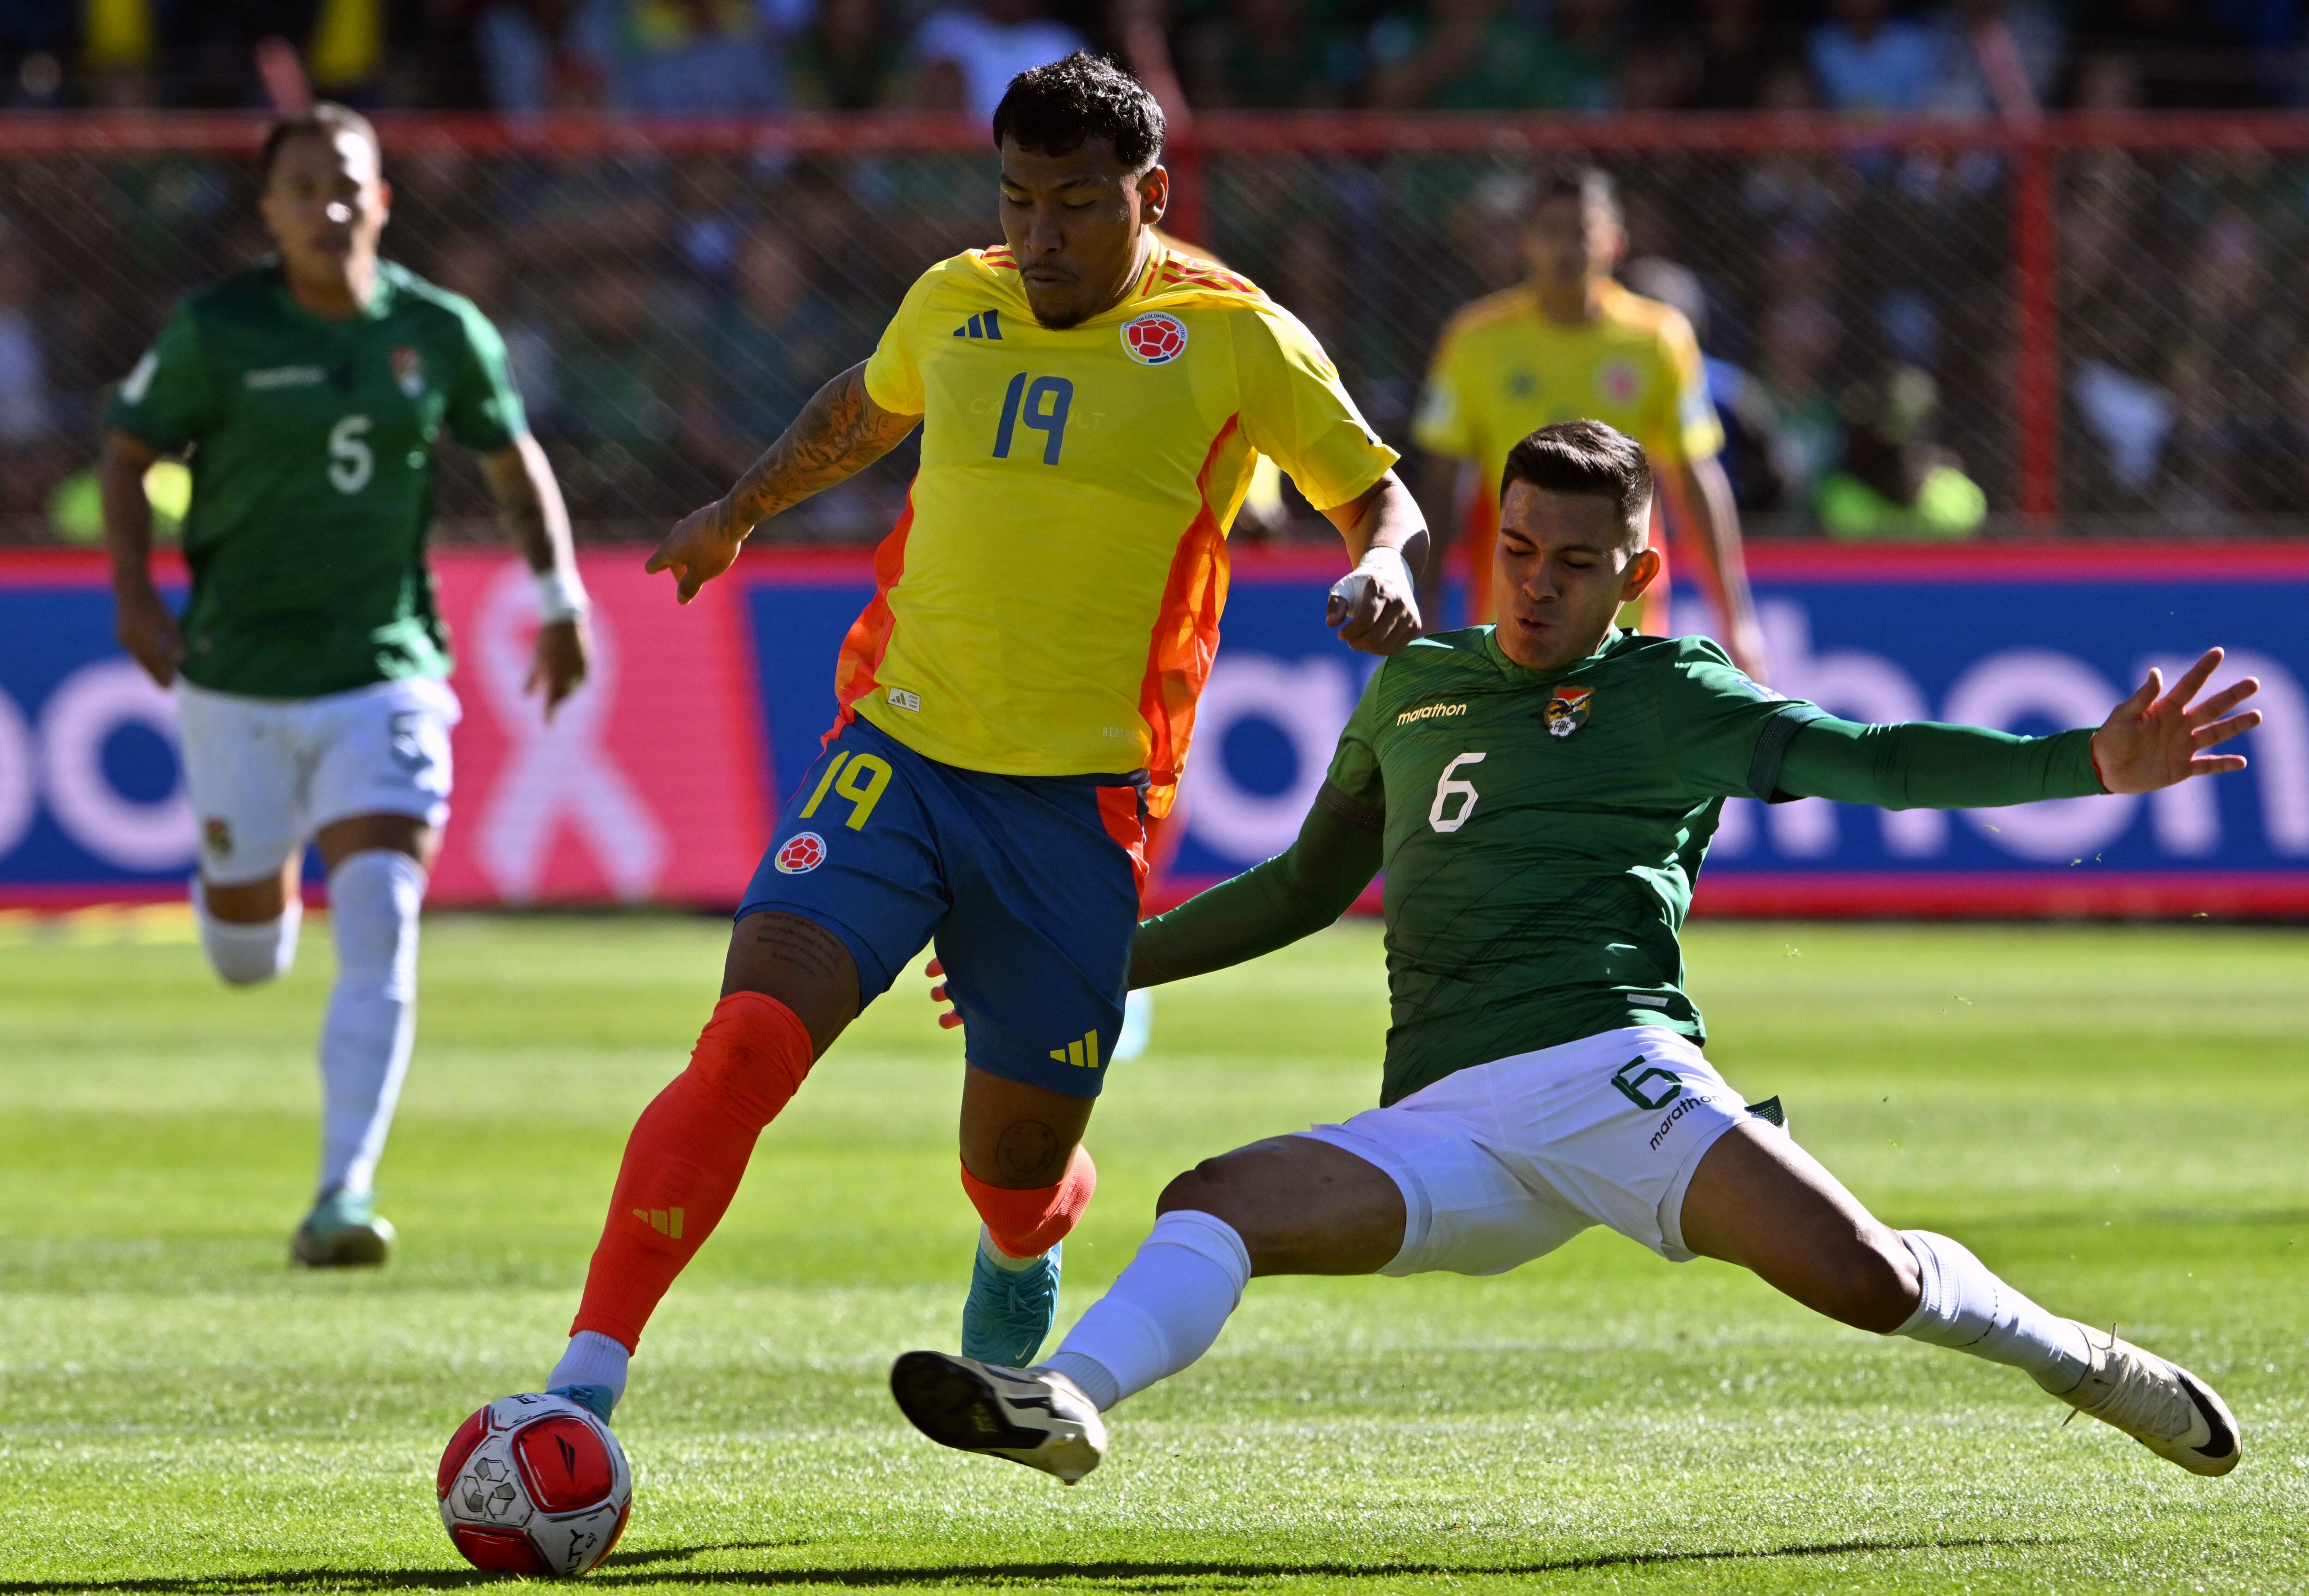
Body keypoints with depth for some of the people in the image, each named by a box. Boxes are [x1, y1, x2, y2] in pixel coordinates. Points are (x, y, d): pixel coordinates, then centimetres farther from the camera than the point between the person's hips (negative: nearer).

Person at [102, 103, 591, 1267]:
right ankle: (255, 875, 51)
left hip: (386, 678, 0)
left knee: (379, 930, -17)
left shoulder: (442, 333, -2)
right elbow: (129, 448, 2)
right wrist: (134, 591, -10)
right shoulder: (218, 331, -8)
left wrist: (560, 601, 5)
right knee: (247, 952, 11)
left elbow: (512, 458, 13)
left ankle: (343, 1197, -18)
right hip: (239, 680, 0)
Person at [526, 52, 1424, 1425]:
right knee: (746, 1046, -20)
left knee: (1019, 1178, 7)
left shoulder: (1231, 338, -2)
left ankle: (1021, 1262, 47)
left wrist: (1382, 570, -18)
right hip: (896, 755, 2)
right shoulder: (957, 304, 9)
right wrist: (739, 513, 46)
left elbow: (1381, 499, 5)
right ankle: (585, 1388, -23)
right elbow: (867, 408, 31)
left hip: (1081, 800, -2)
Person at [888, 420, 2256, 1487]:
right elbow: (1309, 889, 35)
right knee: (1213, 1206, -21)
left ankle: (2088, 1365, 4)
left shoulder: (1669, 699, 9)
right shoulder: (1414, 688, 24)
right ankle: (1066, 1406, -39)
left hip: (1609, 1064, -4)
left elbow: (1876, 762, -1)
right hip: (1441, 1123, 4)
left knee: (1865, 1279, -21)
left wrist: (2091, 763, -15)